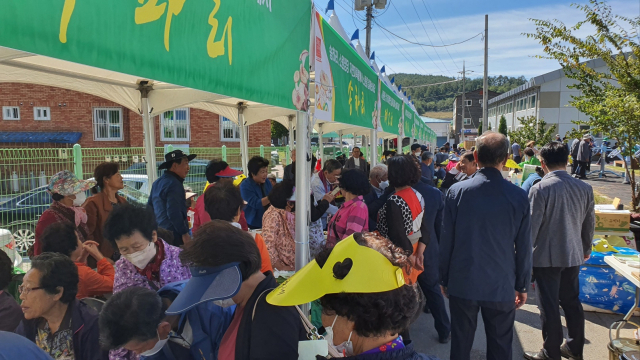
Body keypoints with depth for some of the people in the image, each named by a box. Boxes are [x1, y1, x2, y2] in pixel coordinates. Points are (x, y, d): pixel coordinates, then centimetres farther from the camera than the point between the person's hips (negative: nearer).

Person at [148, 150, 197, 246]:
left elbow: (150, 207, 21)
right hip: (174, 236, -10)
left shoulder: (157, 183, 15)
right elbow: (174, 213, -24)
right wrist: (184, 234, -19)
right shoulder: (174, 184, -16)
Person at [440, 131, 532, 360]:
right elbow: (524, 248, -2)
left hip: (462, 284, 0)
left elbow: (446, 241, -5)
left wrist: (444, 279, 7)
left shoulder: (457, 191, -10)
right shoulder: (518, 197, -8)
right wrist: (522, 286, 11)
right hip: (502, 288, 0)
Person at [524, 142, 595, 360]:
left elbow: (531, 226, -15)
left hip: (546, 257, -6)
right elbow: (589, 223, 11)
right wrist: (586, 248, 26)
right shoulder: (584, 188, 0)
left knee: (549, 307, 5)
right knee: (572, 302, 19)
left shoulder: (540, 189, -18)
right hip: (573, 255, 6)